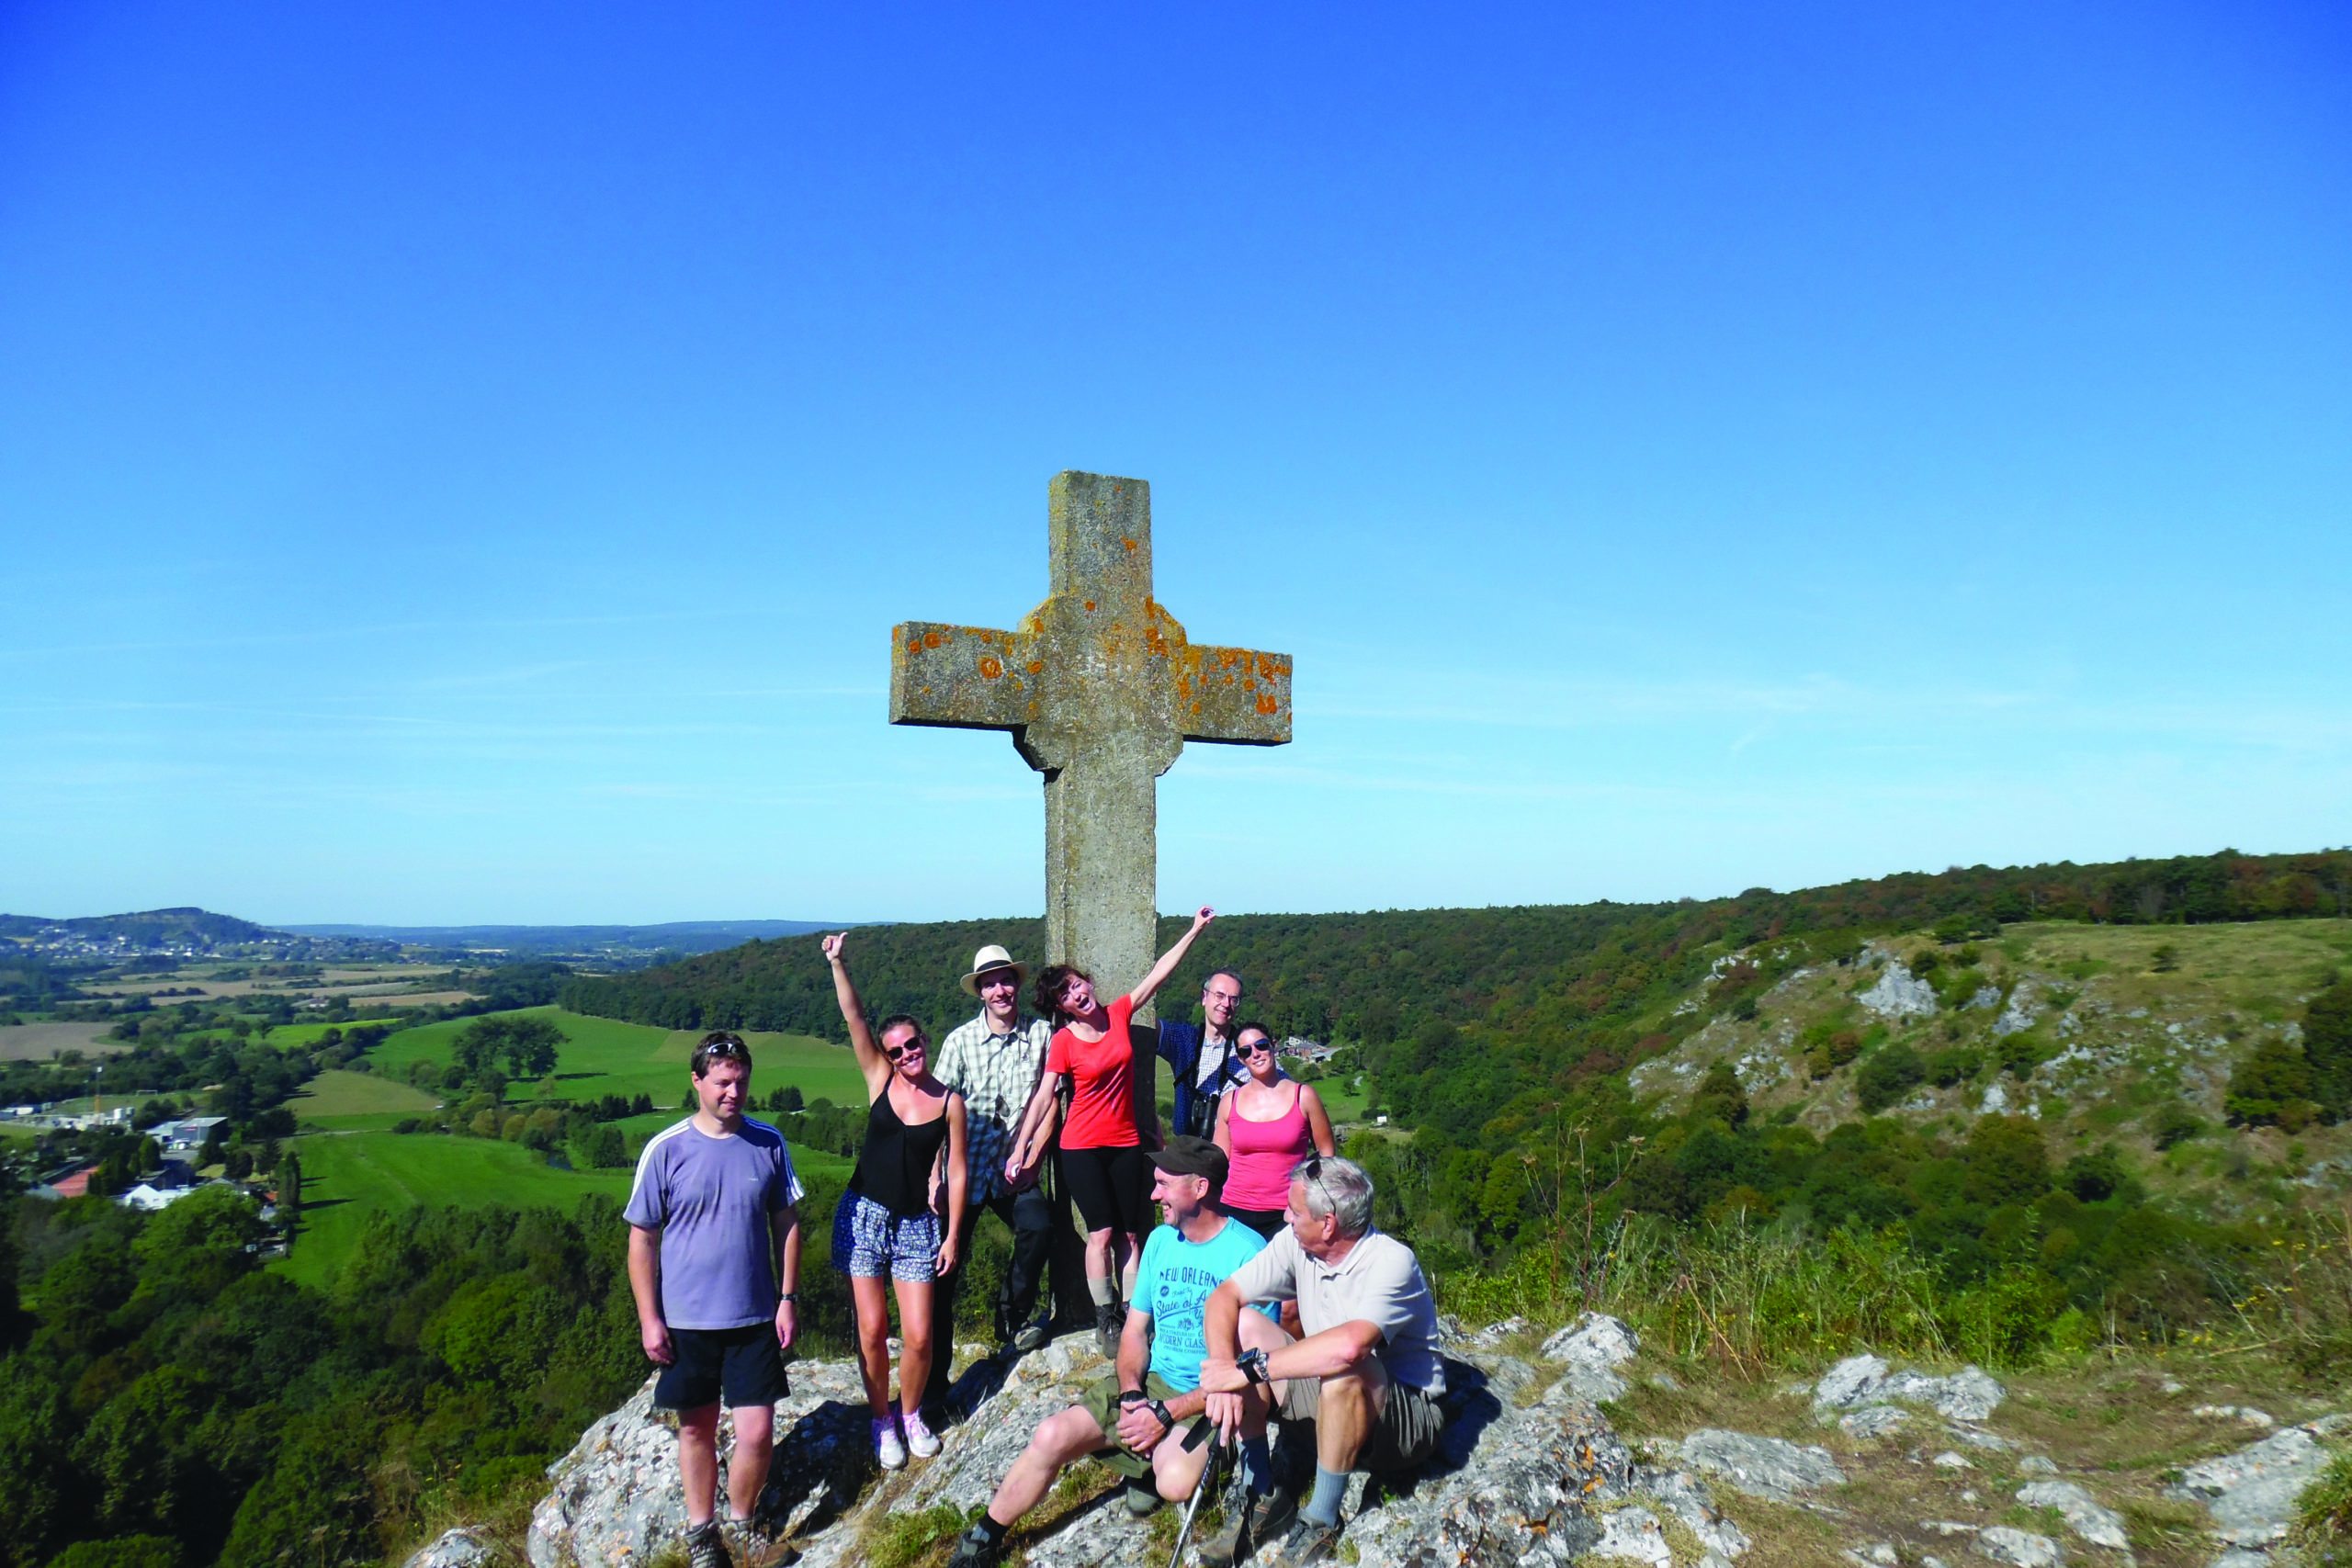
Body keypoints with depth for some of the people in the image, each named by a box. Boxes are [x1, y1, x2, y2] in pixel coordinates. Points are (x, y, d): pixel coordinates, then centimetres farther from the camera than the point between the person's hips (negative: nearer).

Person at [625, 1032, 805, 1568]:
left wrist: (788, 1297, 1)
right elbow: (642, 1238, -3)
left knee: (757, 1434, 1)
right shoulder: (665, 1150, -9)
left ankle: (741, 1521, 28)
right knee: (696, 1428, 14)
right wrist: (648, 1318, -5)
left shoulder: (769, 1143, -4)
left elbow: (786, 1222, 5)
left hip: (755, 1319, 1)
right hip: (686, 1321, -1)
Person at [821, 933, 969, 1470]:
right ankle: (882, 1420, 23)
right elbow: (854, 1020, -10)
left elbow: (956, 1172, 2)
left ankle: (911, 1414, 25)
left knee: (919, 1336, -3)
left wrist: (952, 1235, -1)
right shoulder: (880, 1080, 0)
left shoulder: (950, 1102, -2)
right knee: (872, 1329, 0)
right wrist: (838, 965, -20)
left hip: (916, 1224, 0)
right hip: (863, 1217, 1)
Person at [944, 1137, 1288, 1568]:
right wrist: (1130, 1393, -8)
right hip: (1150, 1383, 5)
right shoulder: (1161, 1240, 9)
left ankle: (1151, 1471, 4)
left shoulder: (1248, 1252, -14)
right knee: (1053, 1435, -14)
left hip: (1208, 1400, -5)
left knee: (1175, 1481, -33)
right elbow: (1135, 1330, 13)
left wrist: (1168, 1412, -20)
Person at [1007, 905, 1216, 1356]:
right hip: (1082, 1148, -3)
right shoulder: (1063, 1043, -8)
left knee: (1130, 1235, 5)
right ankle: (1107, 1323, 3)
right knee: (1102, 1232, -7)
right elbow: (1044, 1097, -8)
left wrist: (1195, 930, 0)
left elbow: (1158, 973, 2)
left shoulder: (1119, 1014, 0)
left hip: (1126, 1142, 3)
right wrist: (1021, 1148, -11)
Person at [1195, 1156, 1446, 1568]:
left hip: (1407, 1415, -7)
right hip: (1326, 1396, 7)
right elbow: (1224, 1297, -8)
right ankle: (1263, 1498, -6)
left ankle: (1321, 1520, -15)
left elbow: (1349, 1346, -45)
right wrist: (1225, 1369, -27)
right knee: (1243, 1330, -12)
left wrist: (1248, 1368, -38)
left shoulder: (1392, 1261, -28)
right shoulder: (1297, 1243, -8)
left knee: (1343, 1372, -38)